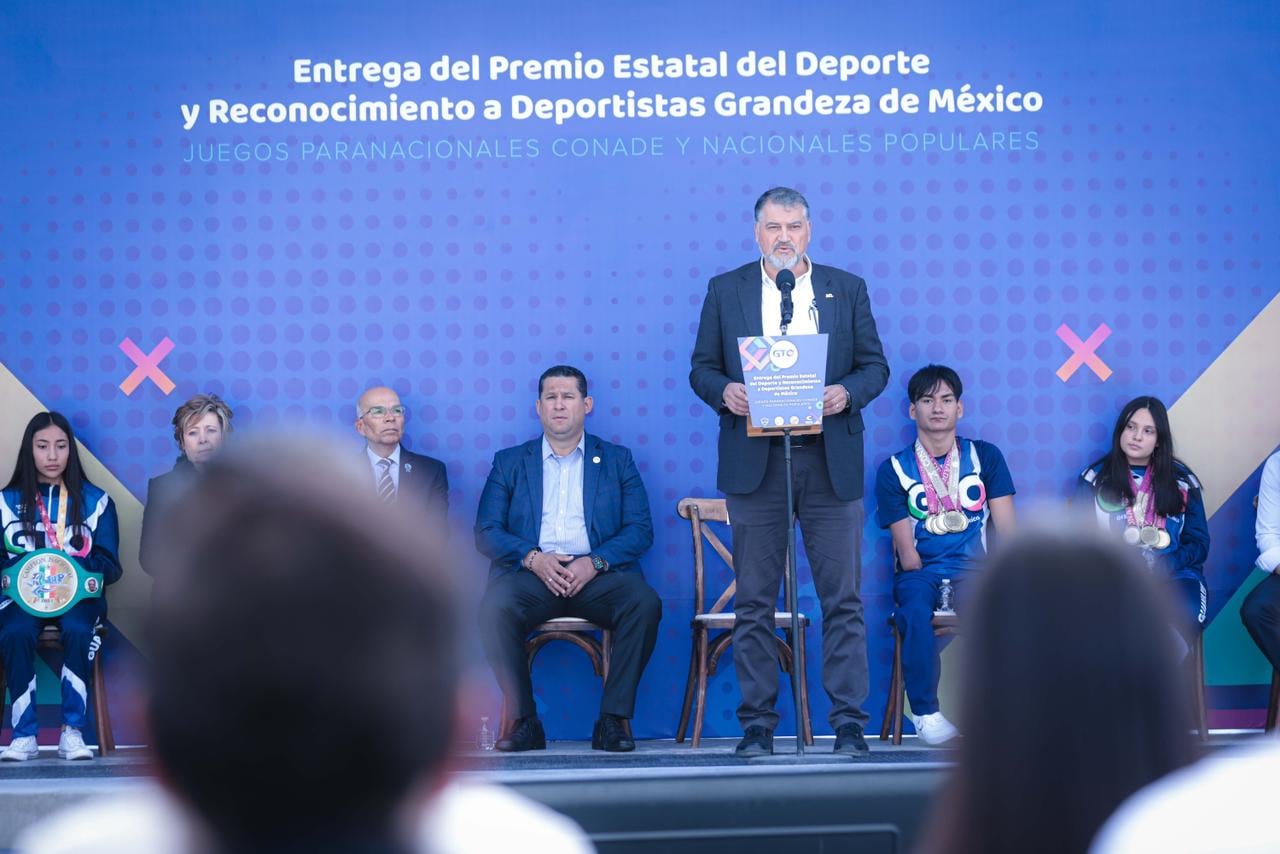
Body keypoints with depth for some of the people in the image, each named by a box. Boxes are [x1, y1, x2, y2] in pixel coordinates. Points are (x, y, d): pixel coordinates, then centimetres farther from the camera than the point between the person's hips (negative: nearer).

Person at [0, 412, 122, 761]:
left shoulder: (95, 500, 7)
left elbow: (110, 566, 3)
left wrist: (72, 567, -18)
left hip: (78, 594, 0)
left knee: (78, 630, -35)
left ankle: (72, 731, -27)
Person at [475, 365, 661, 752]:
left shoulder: (617, 459, 18)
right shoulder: (509, 462, 18)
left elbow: (640, 529, 7)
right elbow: (486, 532, 8)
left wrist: (594, 563, -12)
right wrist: (533, 558, -12)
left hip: (597, 574, 0)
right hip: (531, 572, 0)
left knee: (644, 603, -32)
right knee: (494, 607, -33)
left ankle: (614, 719, -23)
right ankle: (523, 720, -22)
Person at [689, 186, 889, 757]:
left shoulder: (847, 289, 9)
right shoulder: (725, 291, 9)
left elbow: (875, 366, 9)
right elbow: (701, 368, 9)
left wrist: (847, 393, -11)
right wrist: (723, 392, -12)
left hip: (830, 463, 0)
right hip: (753, 463, 0)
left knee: (844, 600, -1)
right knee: (754, 603, 3)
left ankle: (849, 724, 4)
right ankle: (757, 724, 9)